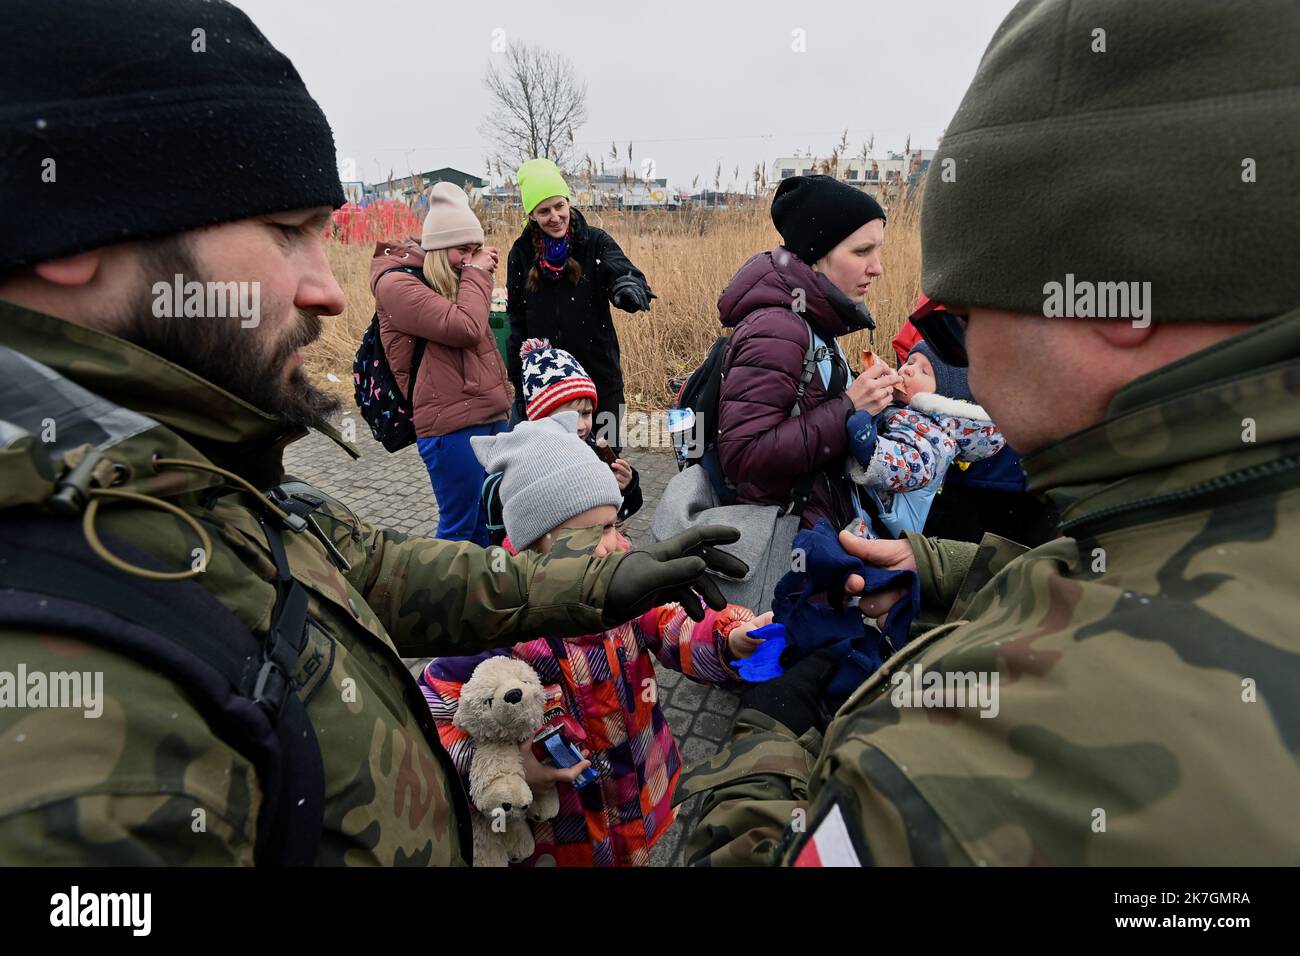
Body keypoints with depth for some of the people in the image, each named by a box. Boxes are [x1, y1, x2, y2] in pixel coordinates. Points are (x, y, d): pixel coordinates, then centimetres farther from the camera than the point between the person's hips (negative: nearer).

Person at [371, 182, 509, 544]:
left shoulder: (452, 281, 16)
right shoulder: (397, 283, -11)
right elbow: (463, 327, -21)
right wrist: (476, 274, -10)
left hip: (490, 414, 9)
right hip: (451, 423, -9)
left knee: (487, 520, 15)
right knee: (459, 526, 0)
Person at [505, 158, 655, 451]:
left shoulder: (595, 242, -4)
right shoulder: (522, 253, 2)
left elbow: (624, 272, -21)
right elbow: (517, 325, 7)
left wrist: (630, 289, -46)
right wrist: (518, 385, 6)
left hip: (599, 375, -1)